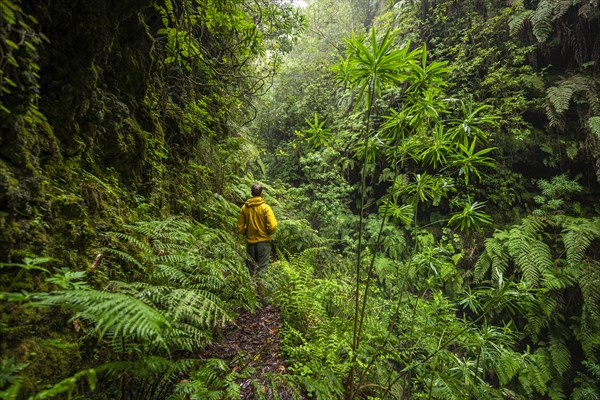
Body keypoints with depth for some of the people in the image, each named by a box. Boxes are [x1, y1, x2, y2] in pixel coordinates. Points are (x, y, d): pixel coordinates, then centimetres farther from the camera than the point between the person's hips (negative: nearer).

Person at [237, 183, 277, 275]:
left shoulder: (244, 208, -2)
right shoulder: (265, 207, -12)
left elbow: (240, 228, 1)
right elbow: (272, 227, -17)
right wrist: (269, 233, 4)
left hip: (250, 242, 3)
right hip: (263, 241, -3)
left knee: (250, 268, 16)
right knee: (262, 268, 6)